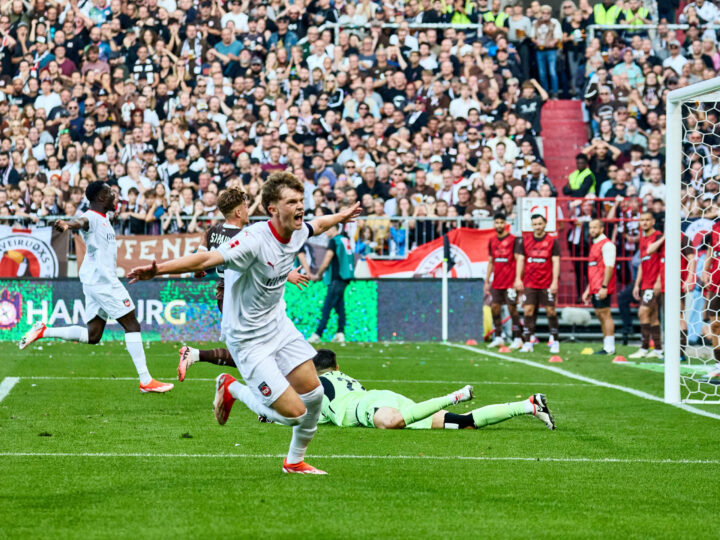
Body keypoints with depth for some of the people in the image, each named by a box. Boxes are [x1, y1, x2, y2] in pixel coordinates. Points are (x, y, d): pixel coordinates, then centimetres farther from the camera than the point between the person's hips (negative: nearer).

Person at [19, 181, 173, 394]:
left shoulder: (103, 219, 16)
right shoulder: (92, 217, -15)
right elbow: (81, 222, -39)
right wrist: (67, 225, -60)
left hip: (98, 281, 10)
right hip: (102, 280, -10)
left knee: (92, 335, 9)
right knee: (132, 325, -6)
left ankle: (44, 331, 7)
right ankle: (146, 380, -5)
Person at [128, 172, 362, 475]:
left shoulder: (297, 233, -3)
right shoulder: (255, 240, -28)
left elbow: (317, 225, 23)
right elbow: (207, 259, -39)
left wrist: (341, 216, 42)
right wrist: (158, 269, -51)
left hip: (278, 325, 8)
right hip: (248, 340, -8)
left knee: (314, 395, 6)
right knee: (294, 413, -11)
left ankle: (295, 461, 31)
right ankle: (232, 390, 15)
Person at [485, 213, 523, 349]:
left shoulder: (513, 240, -6)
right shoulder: (492, 241, 12)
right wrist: (487, 281, 16)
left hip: (510, 282, -6)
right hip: (496, 282, 6)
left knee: (512, 308, -5)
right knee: (495, 308, 4)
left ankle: (517, 339, 1)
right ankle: (498, 338, 13)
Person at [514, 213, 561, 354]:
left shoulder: (552, 241, 0)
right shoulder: (524, 240, 6)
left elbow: (556, 262, -2)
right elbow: (520, 260, 7)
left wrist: (555, 281, -10)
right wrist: (518, 278, -3)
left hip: (547, 284, -2)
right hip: (529, 283, 2)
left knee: (550, 311, 1)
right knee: (528, 310, -4)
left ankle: (554, 342, 12)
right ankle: (527, 343, -1)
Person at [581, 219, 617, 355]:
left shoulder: (606, 244, -9)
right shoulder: (594, 246, 21)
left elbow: (609, 267, -16)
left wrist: (604, 287, -22)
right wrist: (588, 290, 23)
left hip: (603, 288, -9)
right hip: (595, 288, 9)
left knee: (605, 315, -9)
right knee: (600, 315, 9)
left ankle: (609, 348, -9)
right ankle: (606, 346, 13)